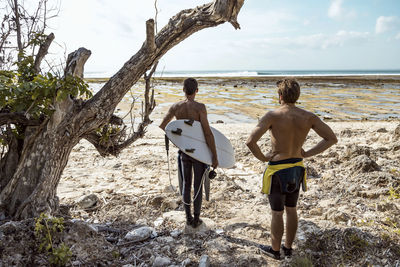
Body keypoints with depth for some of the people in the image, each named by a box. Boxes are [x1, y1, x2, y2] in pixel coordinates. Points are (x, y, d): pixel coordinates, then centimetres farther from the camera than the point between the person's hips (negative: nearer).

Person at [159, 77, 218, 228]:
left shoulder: (175, 107, -3)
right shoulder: (200, 107, -16)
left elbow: (162, 126, 8)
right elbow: (208, 133, -20)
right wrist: (215, 156, -14)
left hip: (183, 152, 4)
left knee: (186, 184, 17)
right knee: (198, 186, 10)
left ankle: (188, 218, 28)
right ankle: (196, 219, 21)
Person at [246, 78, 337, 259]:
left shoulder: (273, 116, -20)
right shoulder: (308, 117, -6)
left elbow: (250, 141, -30)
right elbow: (332, 138, -2)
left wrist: (262, 158, -12)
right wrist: (306, 154, 1)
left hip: (277, 171, -5)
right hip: (296, 169, 5)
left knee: (277, 213, 12)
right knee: (291, 210, 21)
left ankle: (275, 249, 32)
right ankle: (288, 247, 38)